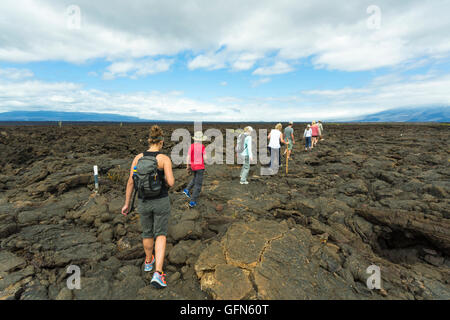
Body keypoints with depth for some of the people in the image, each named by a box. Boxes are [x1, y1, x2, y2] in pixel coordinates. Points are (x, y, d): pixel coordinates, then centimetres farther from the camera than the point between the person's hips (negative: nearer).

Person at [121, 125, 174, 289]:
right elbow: (171, 182, -23)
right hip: (161, 202, -3)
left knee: (147, 232, 26)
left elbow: (130, 182, -3)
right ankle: (157, 273, 2)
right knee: (160, 235, 12)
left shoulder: (138, 158, -4)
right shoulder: (165, 159, -15)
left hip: (144, 202, 3)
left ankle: (148, 261, 48)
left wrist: (127, 204, 6)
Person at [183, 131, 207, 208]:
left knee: (196, 178, 33)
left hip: (193, 165, 5)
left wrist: (187, 166, 6)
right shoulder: (203, 147, -13)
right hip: (200, 166, -5)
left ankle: (187, 190, 20)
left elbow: (188, 157, -7)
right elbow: (205, 158, -12)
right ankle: (192, 201, 0)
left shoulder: (191, 146, -5)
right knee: (198, 184, 2)